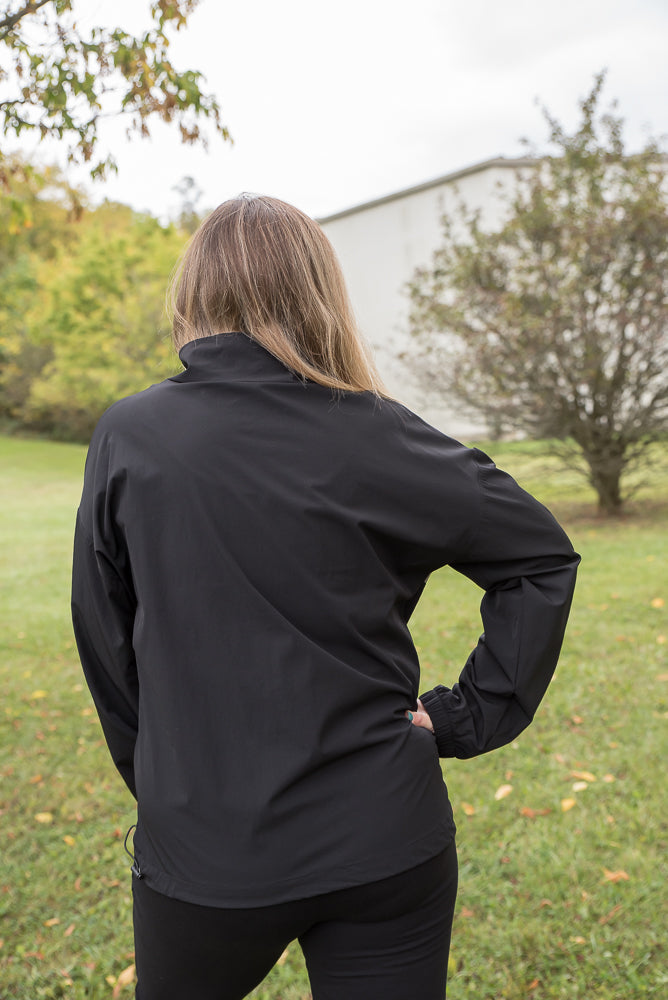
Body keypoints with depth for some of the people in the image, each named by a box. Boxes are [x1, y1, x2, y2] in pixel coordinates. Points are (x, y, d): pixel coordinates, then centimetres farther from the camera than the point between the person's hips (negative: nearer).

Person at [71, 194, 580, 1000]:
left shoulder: (128, 438, -9)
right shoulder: (376, 435, -10)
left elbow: (106, 645, -1)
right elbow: (542, 555, -5)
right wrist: (468, 717, -1)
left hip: (202, 849, 1)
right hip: (383, 842, 0)